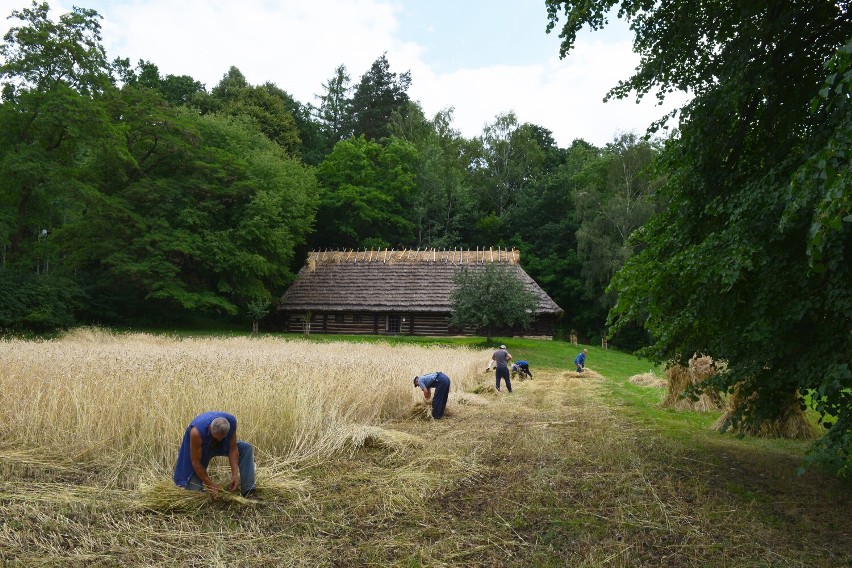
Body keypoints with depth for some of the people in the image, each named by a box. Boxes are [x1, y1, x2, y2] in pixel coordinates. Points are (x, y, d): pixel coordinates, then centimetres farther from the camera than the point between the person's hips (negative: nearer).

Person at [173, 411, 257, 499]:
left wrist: (235, 474, -27)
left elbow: (233, 449, -19)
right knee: (195, 489, -13)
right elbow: (195, 462, -31)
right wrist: (210, 485, -26)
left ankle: (248, 491, -15)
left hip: (222, 446, 4)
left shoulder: (231, 422, -32)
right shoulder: (197, 432, -41)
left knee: (246, 448, -19)